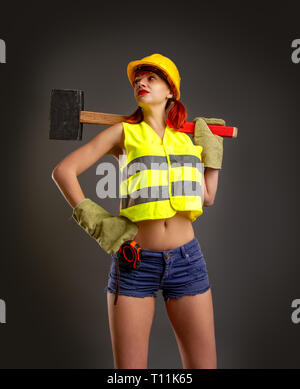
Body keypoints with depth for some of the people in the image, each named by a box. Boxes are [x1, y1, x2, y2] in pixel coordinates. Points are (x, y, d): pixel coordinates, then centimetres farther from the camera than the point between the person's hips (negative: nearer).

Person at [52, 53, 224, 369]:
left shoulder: (184, 138, 14)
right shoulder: (124, 132, 4)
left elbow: (207, 198, 10)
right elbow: (63, 171, 0)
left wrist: (212, 148, 14)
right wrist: (94, 221, -7)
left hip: (187, 260, 3)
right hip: (136, 262, -3)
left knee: (202, 364, 6)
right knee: (129, 368, 3)